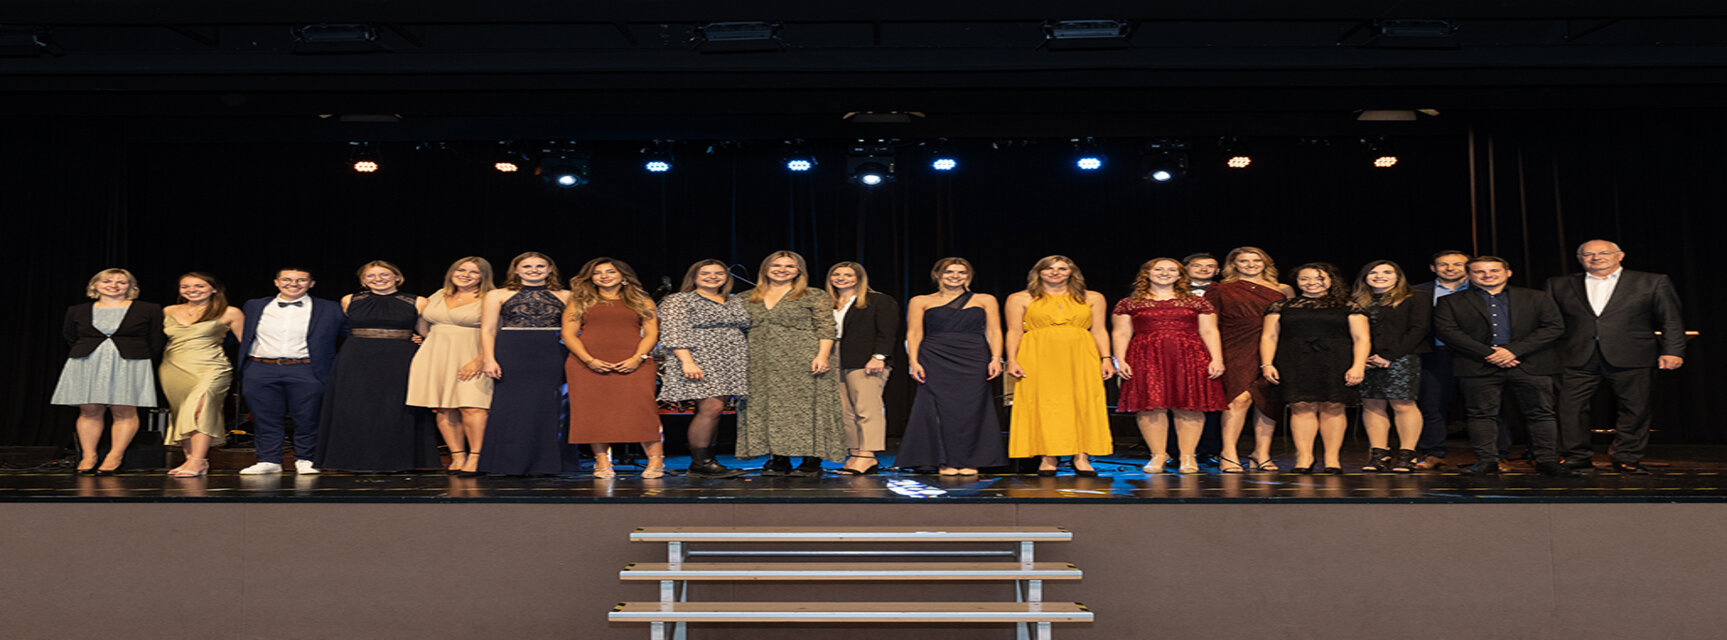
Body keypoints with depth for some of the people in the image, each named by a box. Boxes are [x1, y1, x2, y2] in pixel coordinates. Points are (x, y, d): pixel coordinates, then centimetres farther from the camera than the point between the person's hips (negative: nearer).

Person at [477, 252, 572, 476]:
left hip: (550, 356, 1)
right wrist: (488, 359, -8)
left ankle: (540, 464, 6)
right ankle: (510, 464, 2)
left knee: (545, 407, -1)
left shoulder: (565, 296, 10)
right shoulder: (498, 296, 8)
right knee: (509, 406, -4)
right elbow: (488, 330, 4)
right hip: (511, 355, -1)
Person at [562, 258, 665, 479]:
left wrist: (638, 358, -9)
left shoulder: (643, 302, 15)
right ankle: (602, 462, 1)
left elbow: (651, 333, 8)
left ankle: (656, 461, -11)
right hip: (588, 364, 1)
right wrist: (589, 360, -9)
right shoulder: (579, 302, 14)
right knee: (594, 411, -5)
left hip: (633, 364, -1)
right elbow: (569, 334, 6)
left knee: (641, 408, -13)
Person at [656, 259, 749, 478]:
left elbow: (746, 327, 23)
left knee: (714, 410, 1)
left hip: (731, 365, 6)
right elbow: (673, 333, -8)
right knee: (711, 407, -16)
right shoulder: (678, 301, 1)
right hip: (698, 361, -6)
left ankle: (705, 462, 6)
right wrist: (687, 361, -20)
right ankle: (700, 464, -9)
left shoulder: (736, 302, 19)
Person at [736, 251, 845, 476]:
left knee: (805, 406, -6)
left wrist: (822, 355, -16)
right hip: (761, 363, 4)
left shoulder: (815, 297, 3)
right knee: (768, 407, 1)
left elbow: (826, 329, -2)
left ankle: (812, 460, -1)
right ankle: (778, 460, 7)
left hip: (804, 362, -4)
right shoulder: (749, 299, 15)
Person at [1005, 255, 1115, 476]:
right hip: (1039, 359, -1)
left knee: (1084, 403, -5)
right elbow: (1014, 332, 5)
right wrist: (1012, 361, -5)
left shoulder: (1093, 298, 12)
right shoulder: (1020, 299, 7)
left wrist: (1106, 359, 1)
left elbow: (1099, 331, 11)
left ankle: (1082, 457, -2)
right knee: (1043, 404, -6)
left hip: (1080, 359, 1)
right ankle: (1047, 457, -1)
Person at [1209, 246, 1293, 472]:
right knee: (1241, 397, -19)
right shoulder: (1219, 290, 10)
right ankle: (1229, 454, -15)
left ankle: (1261, 455, 7)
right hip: (1237, 352, -3)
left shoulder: (1283, 291, 16)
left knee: (1267, 401, -1)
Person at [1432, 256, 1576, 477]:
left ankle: (1547, 461, 7)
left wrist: (1513, 351, -10)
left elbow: (1555, 327, 4)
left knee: (1541, 413, 0)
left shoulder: (1536, 298, 13)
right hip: (1478, 367, -1)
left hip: (1531, 365, 1)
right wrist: (1487, 353, -11)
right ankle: (1487, 461, 5)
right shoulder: (1451, 302, 9)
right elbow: (1446, 331, -2)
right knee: (1482, 414, -2)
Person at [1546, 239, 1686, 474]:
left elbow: (1671, 320, 6)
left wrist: (1672, 351, -5)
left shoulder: (1652, 283, 9)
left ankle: (1626, 459, 15)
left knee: (1634, 411, 2)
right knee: (1569, 408, -4)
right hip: (1577, 360, 1)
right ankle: (1576, 457, 7)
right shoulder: (1559, 286, 11)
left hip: (1631, 359, -1)